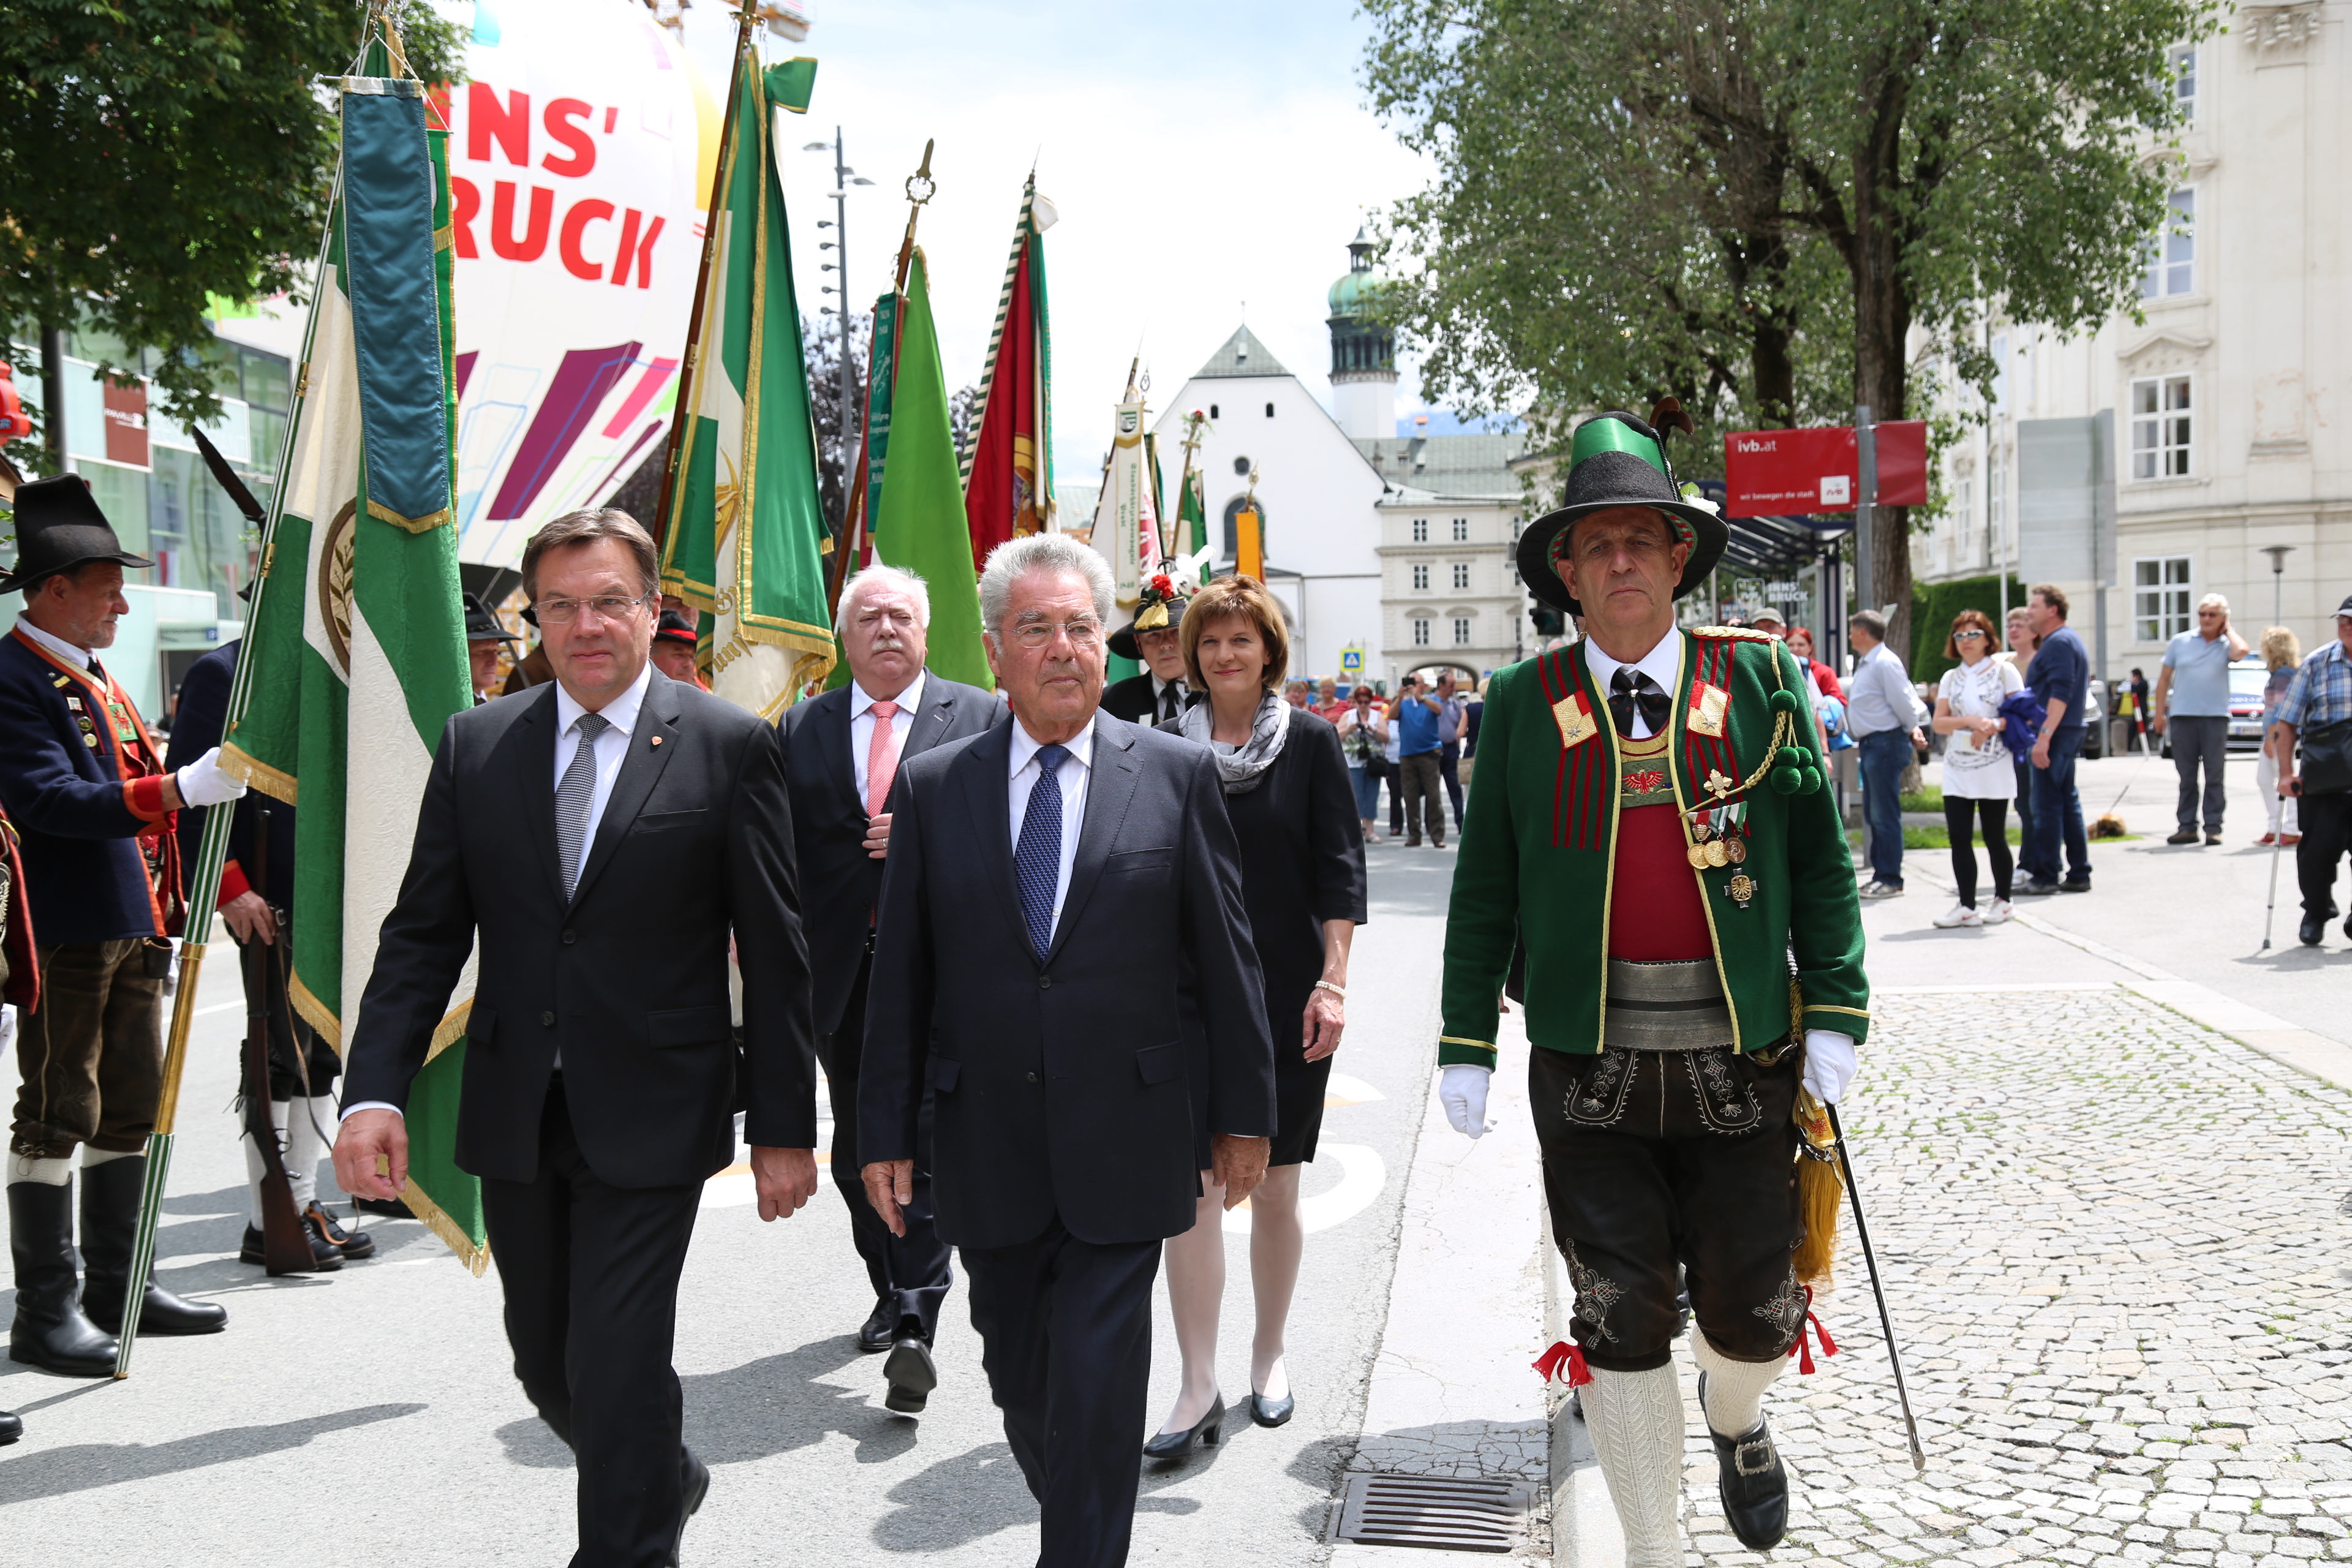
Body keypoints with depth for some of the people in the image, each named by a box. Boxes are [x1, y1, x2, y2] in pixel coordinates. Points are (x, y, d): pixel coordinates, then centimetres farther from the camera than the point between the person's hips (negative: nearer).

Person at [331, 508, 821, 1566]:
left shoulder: (730, 747, -5)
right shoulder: (474, 746, 5)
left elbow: (775, 955, -4)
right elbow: (422, 935, 4)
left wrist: (786, 1127, -5)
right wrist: (375, 1091, -8)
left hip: (650, 1121, -4)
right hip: (514, 1121, 5)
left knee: (616, 1372, -6)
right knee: (548, 1369, 17)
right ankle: (666, 1481, 45)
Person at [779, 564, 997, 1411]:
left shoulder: (978, 716, 3)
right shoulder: (801, 728, 10)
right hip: (838, 967, 4)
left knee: (920, 1144, -10)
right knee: (857, 1150, 14)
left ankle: (916, 1327, -10)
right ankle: (893, 1296, 30)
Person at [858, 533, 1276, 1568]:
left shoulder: (1177, 775, 0)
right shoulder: (931, 787, 3)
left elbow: (1226, 956, 3)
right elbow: (899, 977, 5)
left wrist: (1245, 1113, 4)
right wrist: (885, 1133, 3)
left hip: (1123, 1143, -2)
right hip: (987, 1151, 2)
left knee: (1098, 1388, -5)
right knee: (1020, 1380, 15)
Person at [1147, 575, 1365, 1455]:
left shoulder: (1310, 741, 1)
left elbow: (1339, 866, -2)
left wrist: (1333, 981, -10)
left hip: (1288, 993, 0)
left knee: (1275, 1185, 8)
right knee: (1194, 1185, -6)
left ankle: (1268, 1357, 25)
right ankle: (1199, 1388, -2)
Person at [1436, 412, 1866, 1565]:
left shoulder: (1760, 679, 3)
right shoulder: (1524, 703, 3)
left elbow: (1818, 859, 5)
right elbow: (1485, 885, 6)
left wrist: (1835, 1013, -2)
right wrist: (1466, 1042, 3)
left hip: (1742, 1057, 1)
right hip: (1589, 1066, 0)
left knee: (1753, 1311, 11)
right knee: (1620, 1325, 4)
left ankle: (1735, 1420, 46)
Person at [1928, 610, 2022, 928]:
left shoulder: (2004, 671, 3)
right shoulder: (1951, 678, 14)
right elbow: (1939, 723, 4)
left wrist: (1993, 726, -19)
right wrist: (1970, 721, -12)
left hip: (1994, 767, -4)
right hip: (1957, 768, 4)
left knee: (1994, 836, 1)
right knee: (1959, 836, -4)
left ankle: (2003, 900, 16)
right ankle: (1967, 906, -1)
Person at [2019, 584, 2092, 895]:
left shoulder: (2059, 643, -13)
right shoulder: (2066, 640, 19)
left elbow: (2060, 694, -22)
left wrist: (2044, 736, -26)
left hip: (2056, 732, -11)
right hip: (2070, 732, 11)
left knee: (2047, 805, -7)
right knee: (2068, 803, 11)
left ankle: (2045, 876, -5)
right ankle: (2079, 874, 14)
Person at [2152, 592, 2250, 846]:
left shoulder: (2226, 644, 4)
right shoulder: (2180, 642, 8)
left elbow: (2240, 652, -21)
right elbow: (2164, 678, 12)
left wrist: (2228, 630, -3)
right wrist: (2159, 712, 7)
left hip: (2215, 717, -2)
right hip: (2182, 717, 2)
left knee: (2214, 775, 0)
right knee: (2186, 777, 5)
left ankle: (2213, 827, 3)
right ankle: (2187, 827, 9)